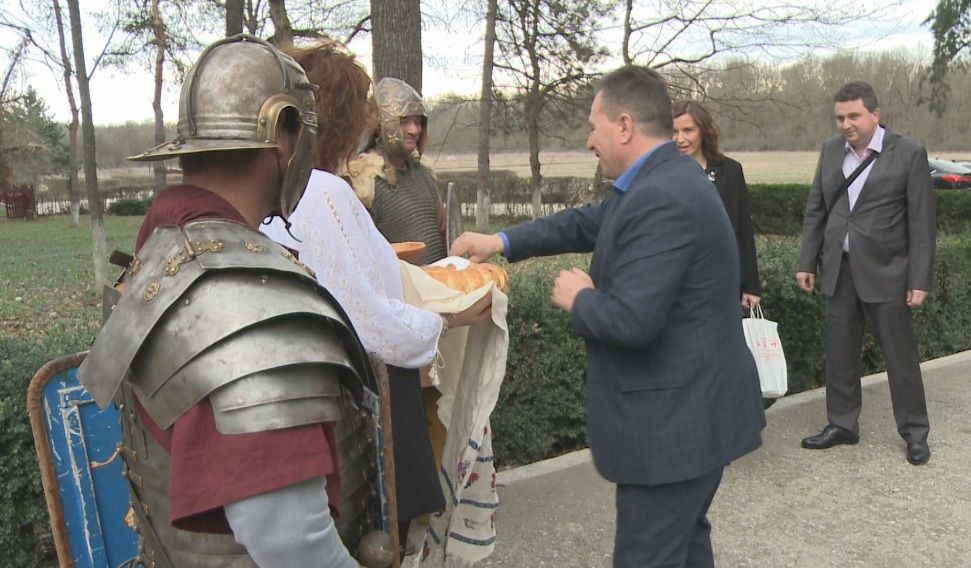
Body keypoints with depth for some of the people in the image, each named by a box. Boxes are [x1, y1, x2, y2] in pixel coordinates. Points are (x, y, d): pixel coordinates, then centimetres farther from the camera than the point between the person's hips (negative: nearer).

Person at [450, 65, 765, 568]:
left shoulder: (661, 198, -24)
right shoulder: (665, 179, 8)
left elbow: (631, 320, -30)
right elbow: (589, 223, 19)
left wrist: (578, 299, -10)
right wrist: (502, 242, 16)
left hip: (674, 421, -10)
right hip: (697, 409, 10)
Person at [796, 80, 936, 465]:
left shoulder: (909, 154, -8)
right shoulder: (831, 150, 5)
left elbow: (922, 222, -8)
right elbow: (815, 210, 9)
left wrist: (920, 280, -11)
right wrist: (807, 262, 6)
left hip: (886, 273, -4)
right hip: (839, 270, 4)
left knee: (900, 355, 6)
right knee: (839, 353, 11)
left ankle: (914, 432, 23)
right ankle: (842, 425, 25)